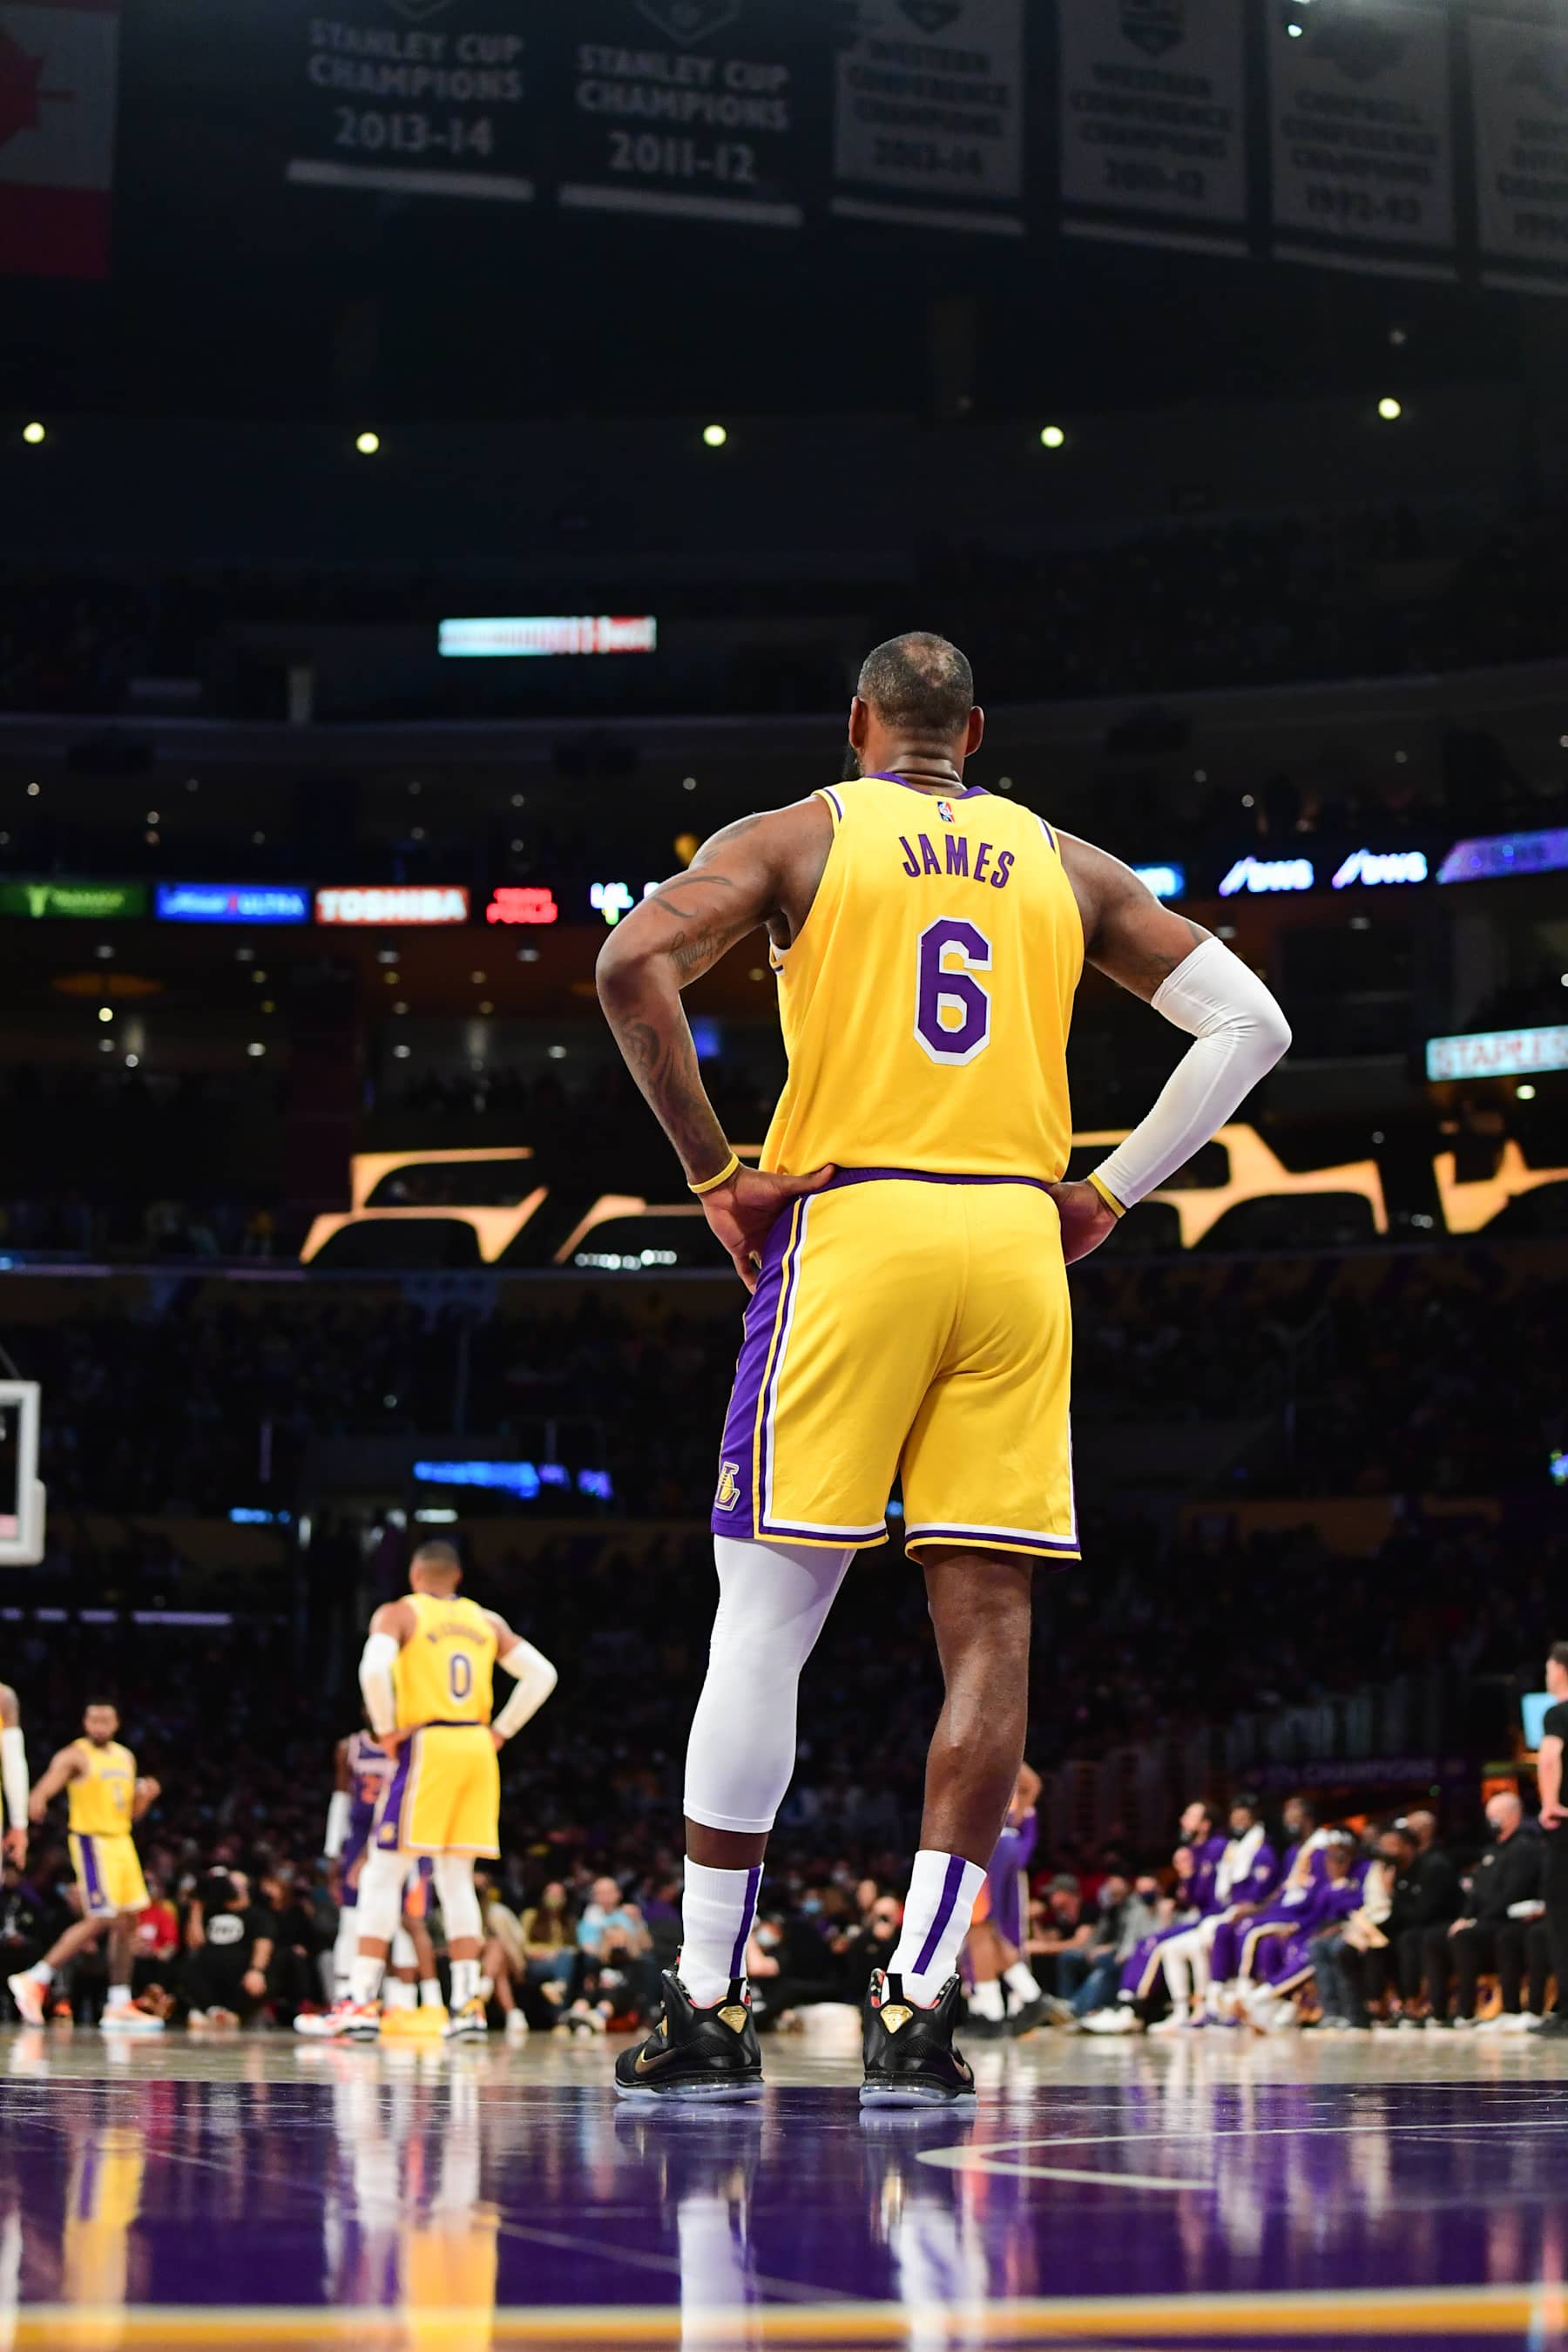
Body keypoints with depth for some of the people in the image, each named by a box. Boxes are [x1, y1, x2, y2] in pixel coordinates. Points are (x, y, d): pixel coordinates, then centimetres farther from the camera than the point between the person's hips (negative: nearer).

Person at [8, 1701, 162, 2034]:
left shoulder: (125, 1758, 14)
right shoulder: (75, 1756, -8)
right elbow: (44, 1790, -23)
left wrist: (146, 1796, -1)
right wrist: (37, 1803, -46)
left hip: (121, 1843, 8)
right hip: (92, 1842, -8)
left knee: (127, 1923, 5)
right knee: (100, 1921, -14)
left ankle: (119, 2007, 9)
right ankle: (34, 1980, -6)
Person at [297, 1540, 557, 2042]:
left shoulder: (398, 1613, 2)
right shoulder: (486, 1621, 17)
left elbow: (373, 1667, -18)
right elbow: (541, 1674, 11)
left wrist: (386, 1729, -6)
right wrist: (499, 1731, 12)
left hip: (426, 1743, -5)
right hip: (477, 1748, 5)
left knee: (383, 1874, -1)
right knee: (457, 1878, 11)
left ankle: (362, 2004, -7)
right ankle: (468, 2003, 5)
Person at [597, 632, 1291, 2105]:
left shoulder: (798, 835, 8)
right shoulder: (1065, 865, 18)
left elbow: (633, 962, -10)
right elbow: (1250, 1023, 14)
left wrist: (709, 1169, -3)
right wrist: (1109, 1194, 13)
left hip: (850, 1224, -2)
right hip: (1019, 1240, 2)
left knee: (764, 1625, 2)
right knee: (988, 1628, 3)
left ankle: (709, 2012, 4)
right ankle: (918, 2008, -3)